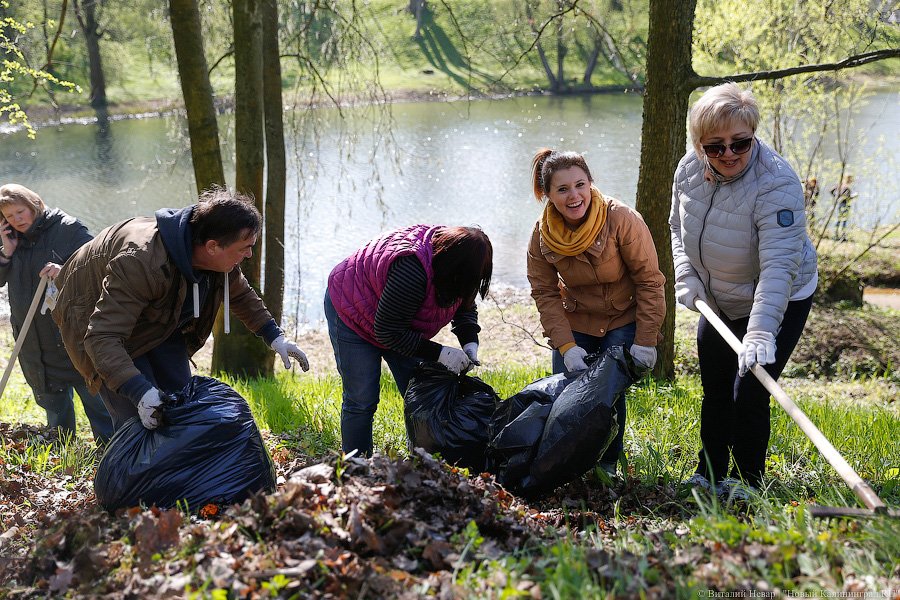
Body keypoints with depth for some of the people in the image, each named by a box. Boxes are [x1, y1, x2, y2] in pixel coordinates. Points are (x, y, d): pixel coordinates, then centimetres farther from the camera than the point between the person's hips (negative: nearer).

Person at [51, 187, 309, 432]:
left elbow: (241, 295, 9)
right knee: (139, 418, -19)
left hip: (162, 325, 8)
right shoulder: (141, 262, -44)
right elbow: (102, 336, -46)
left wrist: (275, 337, 2)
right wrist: (140, 391, -57)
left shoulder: (221, 258, -17)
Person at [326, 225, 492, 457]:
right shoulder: (410, 270, -41)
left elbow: (465, 305, 4)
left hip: (395, 324, 8)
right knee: (361, 401, -8)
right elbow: (387, 332, -32)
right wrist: (438, 353, -31)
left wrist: (470, 342, -14)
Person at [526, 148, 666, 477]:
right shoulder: (542, 235, -14)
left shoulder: (622, 219, -25)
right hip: (575, 323, 3)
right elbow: (545, 294, -8)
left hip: (623, 321, -3)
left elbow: (650, 281, -18)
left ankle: (608, 465, 7)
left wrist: (645, 341, -18)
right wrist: (565, 346, -19)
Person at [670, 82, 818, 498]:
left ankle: (747, 480, 12)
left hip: (779, 303, -6)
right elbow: (678, 227, 7)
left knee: (749, 393, -10)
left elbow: (778, 266, -39)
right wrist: (686, 276, -7)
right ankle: (709, 473, 33)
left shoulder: (776, 184, -31)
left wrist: (761, 332, -48)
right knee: (714, 389, 15)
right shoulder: (689, 169, -12)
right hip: (718, 303, 6)